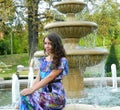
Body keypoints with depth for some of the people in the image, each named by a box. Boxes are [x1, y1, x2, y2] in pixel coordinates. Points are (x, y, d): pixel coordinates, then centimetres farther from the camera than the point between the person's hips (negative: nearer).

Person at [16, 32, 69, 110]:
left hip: (57, 95, -5)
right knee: (24, 95, -26)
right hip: (44, 93, 5)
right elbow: (38, 79, 9)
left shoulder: (61, 61, -5)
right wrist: (30, 89, -11)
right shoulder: (43, 60, 16)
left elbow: (50, 77, -16)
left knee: (27, 97, -28)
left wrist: (32, 89, -23)